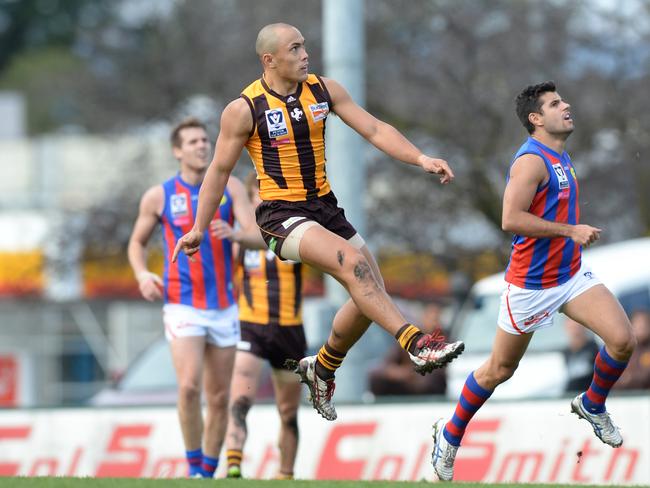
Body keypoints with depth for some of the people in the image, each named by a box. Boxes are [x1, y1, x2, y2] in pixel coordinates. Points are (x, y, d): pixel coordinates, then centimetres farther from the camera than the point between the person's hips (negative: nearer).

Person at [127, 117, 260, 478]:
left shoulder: (229, 188, 2)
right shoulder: (159, 197, 1)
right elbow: (137, 242, 14)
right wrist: (142, 275, -6)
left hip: (223, 308, 2)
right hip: (182, 307, -2)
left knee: (219, 397, 6)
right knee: (189, 386, -20)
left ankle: (209, 472, 19)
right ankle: (193, 468, -7)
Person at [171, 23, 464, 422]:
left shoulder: (324, 90, 3)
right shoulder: (245, 109, -10)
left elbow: (374, 129, 1)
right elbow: (220, 170, 0)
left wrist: (421, 159, -12)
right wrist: (199, 229, 3)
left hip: (325, 208, 7)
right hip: (282, 216, -7)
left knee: (371, 296, 3)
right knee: (353, 264, -30)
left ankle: (321, 370, 27)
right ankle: (418, 345, -37)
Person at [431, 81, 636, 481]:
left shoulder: (560, 157, 9)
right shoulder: (532, 160, -20)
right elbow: (511, 220, -30)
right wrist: (571, 231, -28)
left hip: (572, 275, 7)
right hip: (531, 284, -7)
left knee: (623, 340, -12)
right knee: (499, 370, 7)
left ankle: (593, 405, 14)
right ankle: (451, 435, 27)